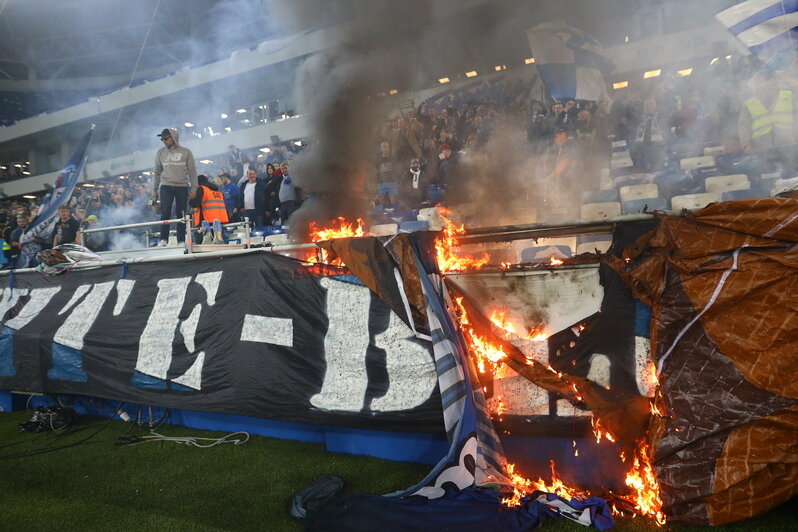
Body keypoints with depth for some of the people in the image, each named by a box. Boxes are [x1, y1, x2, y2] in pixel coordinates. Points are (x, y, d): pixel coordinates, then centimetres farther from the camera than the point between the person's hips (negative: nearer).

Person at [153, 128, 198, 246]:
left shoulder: (186, 152, 4)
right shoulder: (160, 153, 8)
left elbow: (192, 171, 4)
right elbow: (157, 172, 13)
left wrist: (193, 188, -1)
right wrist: (154, 189, 11)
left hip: (182, 187, -1)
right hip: (166, 186, 1)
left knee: (181, 214, 1)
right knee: (165, 212, -8)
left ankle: (181, 240, 5)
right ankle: (163, 240, -6)